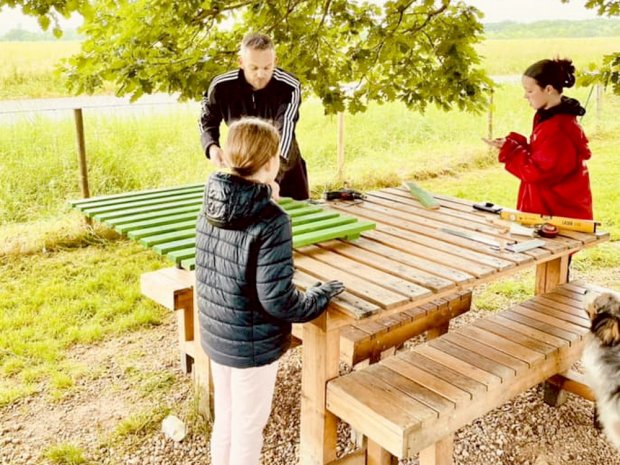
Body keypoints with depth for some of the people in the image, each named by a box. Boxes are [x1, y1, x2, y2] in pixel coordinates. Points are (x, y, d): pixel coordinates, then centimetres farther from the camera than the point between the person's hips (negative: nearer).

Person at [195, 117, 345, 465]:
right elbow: (278, 301, -25)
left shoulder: (212, 206, -5)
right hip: (252, 343, -6)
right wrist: (321, 295, -8)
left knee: (225, 417, 25)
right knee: (249, 426, 14)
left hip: (215, 334, 7)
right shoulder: (271, 220, -26)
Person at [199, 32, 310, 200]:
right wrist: (211, 147, -21)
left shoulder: (289, 87, -25)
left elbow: (285, 133, -37)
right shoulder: (221, 87, -19)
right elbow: (208, 121, 1)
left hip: (284, 167, -1)